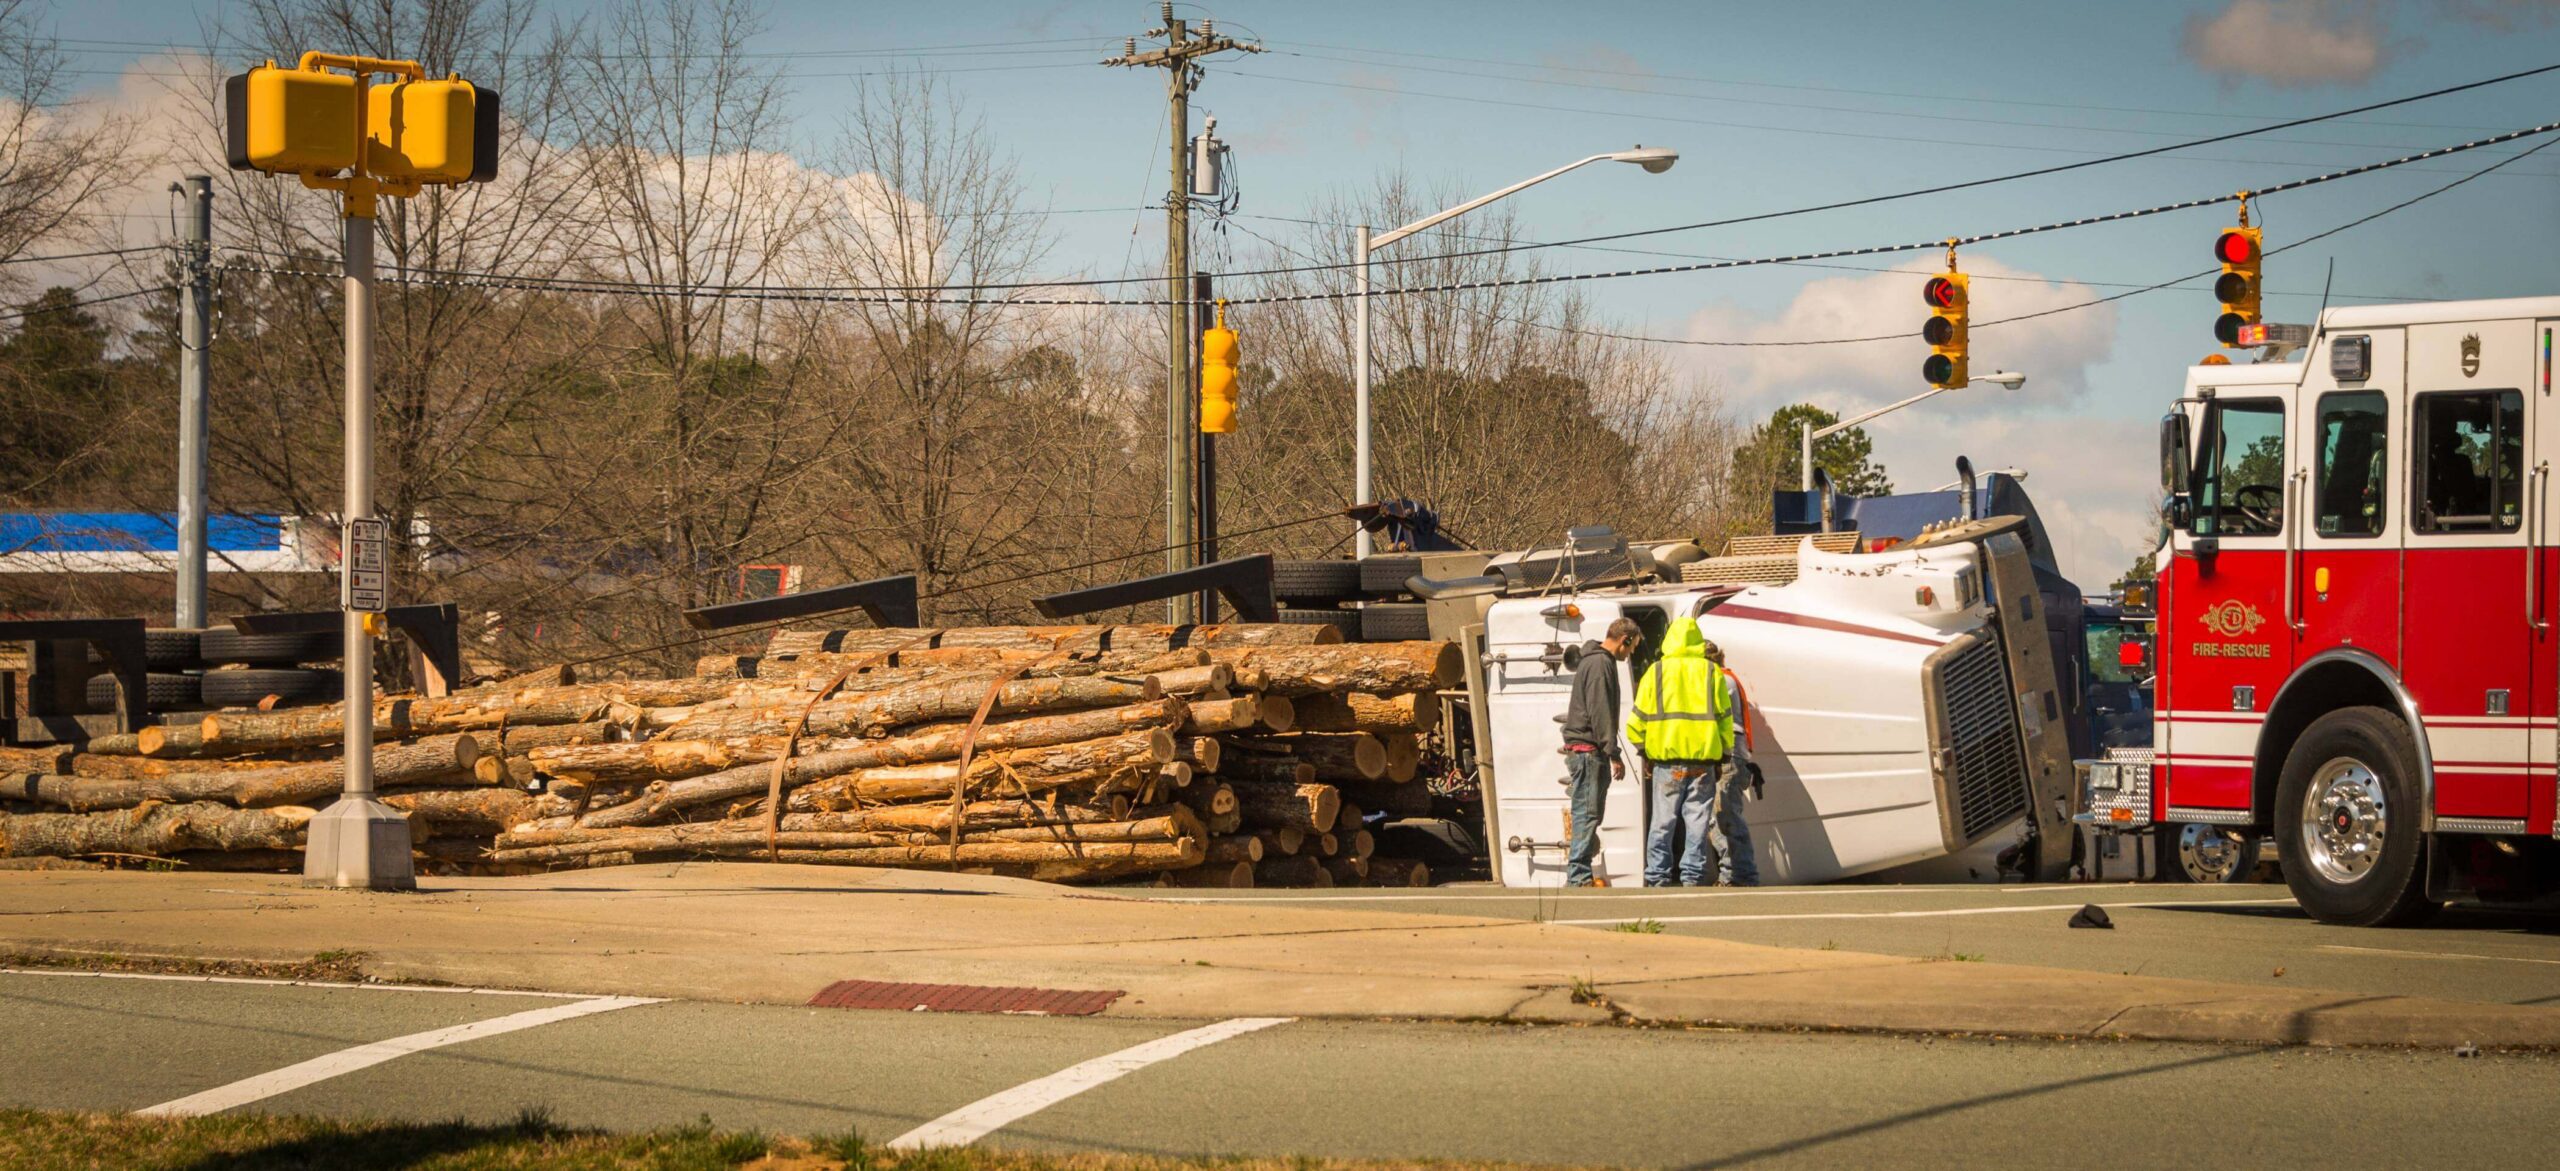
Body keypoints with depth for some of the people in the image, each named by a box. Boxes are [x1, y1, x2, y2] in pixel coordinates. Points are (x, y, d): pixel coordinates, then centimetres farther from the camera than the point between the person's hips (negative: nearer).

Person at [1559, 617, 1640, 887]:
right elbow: (1599, 713, -20)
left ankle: (1580, 875, 14)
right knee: (1587, 814, -11)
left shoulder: (1600, 661, 21)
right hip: (1588, 750, -11)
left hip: (1589, 752, 11)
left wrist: (1610, 753, 24)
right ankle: (1579, 877, -12)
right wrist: (1614, 753, -20)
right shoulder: (1599, 664, -13)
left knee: (1589, 815, 11)